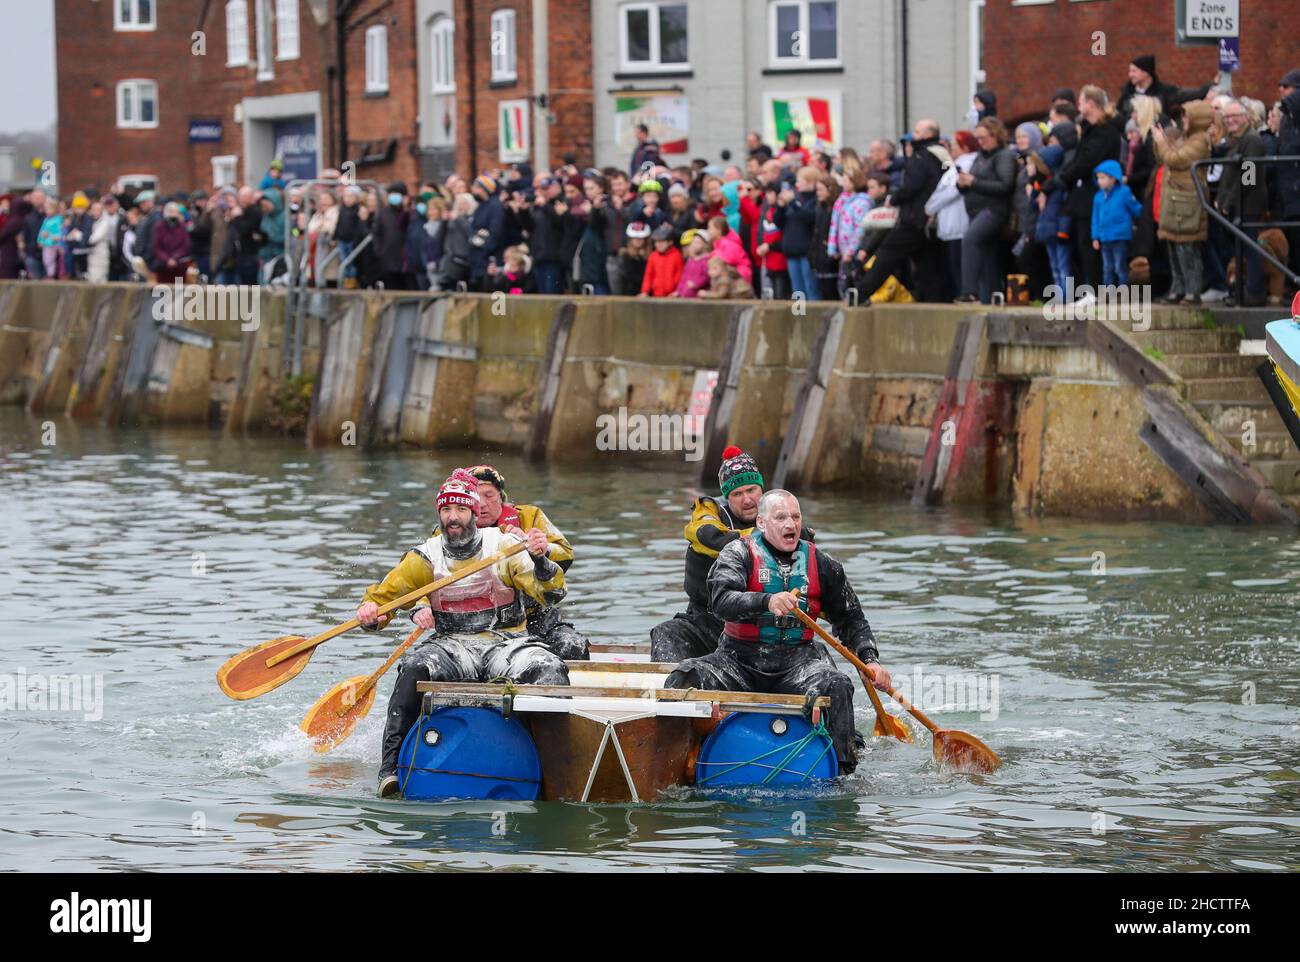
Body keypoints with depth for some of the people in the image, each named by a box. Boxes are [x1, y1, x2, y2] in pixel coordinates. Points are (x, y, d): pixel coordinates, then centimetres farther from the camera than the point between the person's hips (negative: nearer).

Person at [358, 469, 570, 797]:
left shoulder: (505, 546, 1)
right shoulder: (425, 558, 6)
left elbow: (552, 594, -8)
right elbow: (382, 596, 9)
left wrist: (540, 560, -29)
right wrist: (369, 613, -16)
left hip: (507, 643, 0)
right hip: (453, 646, 1)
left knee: (551, 669, -32)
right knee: (415, 668, -32)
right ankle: (391, 767, -31)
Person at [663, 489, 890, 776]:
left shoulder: (821, 564, 12)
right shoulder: (739, 553, 2)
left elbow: (851, 620, 23)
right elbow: (721, 601, -18)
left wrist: (869, 661, 6)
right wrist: (767, 602, -36)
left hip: (797, 660, 1)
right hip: (740, 660, -1)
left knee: (835, 686, -31)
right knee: (685, 678, -28)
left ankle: (843, 771, -26)